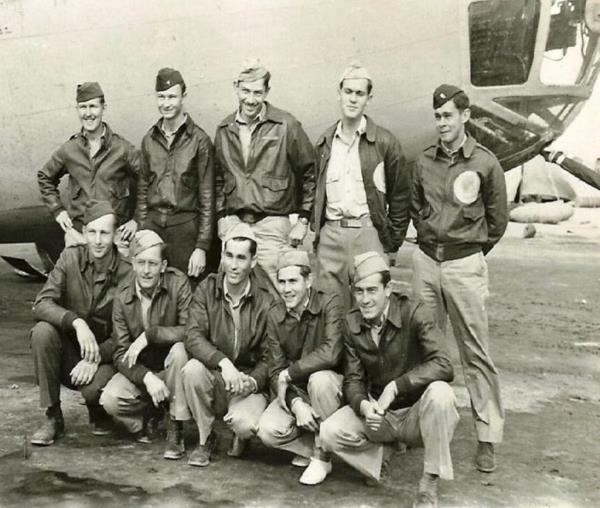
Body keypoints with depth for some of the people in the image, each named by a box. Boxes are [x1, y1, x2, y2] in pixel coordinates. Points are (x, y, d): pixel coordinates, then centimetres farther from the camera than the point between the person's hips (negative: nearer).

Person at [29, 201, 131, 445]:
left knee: (95, 386, -33)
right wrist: (76, 322, -33)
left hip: (104, 355, -2)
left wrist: (96, 358, -26)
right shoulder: (70, 258, -7)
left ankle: (100, 415, 8)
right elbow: (42, 304, -16)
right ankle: (52, 417, -12)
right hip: (69, 352, 3)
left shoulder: (127, 273, -13)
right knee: (42, 331, -27)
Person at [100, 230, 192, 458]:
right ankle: (146, 415, 11)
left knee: (180, 349, -35)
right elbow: (121, 354, -10)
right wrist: (147, 378, -27)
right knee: (110, 400, -25)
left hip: (172, 370, -2)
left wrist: (148, 335, -29)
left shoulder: (178, 283, -16)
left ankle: (176, 429, -18)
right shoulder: (123, 297, -8)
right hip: (139, 370, 2)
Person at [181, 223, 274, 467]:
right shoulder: (207, 289, -3)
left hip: (248, 385, -2)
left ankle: (241, 436, 10)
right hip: (213, 380, 2)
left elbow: (268, 358, -5)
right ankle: (205, 439, -6)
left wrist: (253, 381, -25)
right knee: (193, 369, -31)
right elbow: (193, 337, -16)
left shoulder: (266, 302, -7)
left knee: (246, 424, -32)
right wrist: (223, 362, -33)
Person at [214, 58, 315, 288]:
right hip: (234, 223, 4)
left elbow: (309, 173, 2)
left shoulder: (286, 126, -3)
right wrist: (221, 215, 11)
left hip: (272, 224, -4)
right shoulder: (225, 129, 10)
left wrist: (303, 220, -1)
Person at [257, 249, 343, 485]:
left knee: (319, 378, -37)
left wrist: (288, 374, -22)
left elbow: (330, 353, -31)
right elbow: (275, 371, -4)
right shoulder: (275, 317, -1)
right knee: (268, 430, -20)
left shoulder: (329, 304, -16)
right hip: (296, 391, 4)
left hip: (333, 386, -4)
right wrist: (296, 403, -22)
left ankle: (321, 456, -17)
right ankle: (314, 446, 7)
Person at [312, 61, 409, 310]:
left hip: (369, 233, -3)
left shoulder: (385, 142, 1)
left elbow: (400, 195, 4)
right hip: (330, 234, 3)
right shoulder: (325, 142, 13)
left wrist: (394, 240, 1)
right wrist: (316, 229, 11)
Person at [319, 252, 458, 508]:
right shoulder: (352, 324, -3)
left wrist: (395, 386, -33)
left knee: (440, 393, -37)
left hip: (416, 413, -3)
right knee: (329, 433, -21)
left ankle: (429, 483, -20)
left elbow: (443, 366, -28)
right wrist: (363, 405, -25)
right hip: (377, 413, 4)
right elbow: (353, 379, -3)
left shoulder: (414, 313, -18)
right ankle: (378, 457, 10)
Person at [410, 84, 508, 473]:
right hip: (426, 259, 4)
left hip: (465, 263, -4)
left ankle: (488, 436, 6)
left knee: (476, 352, -1)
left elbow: (497, 220, 4)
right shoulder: (424, 161, 5)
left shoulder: (485, 163, -5)